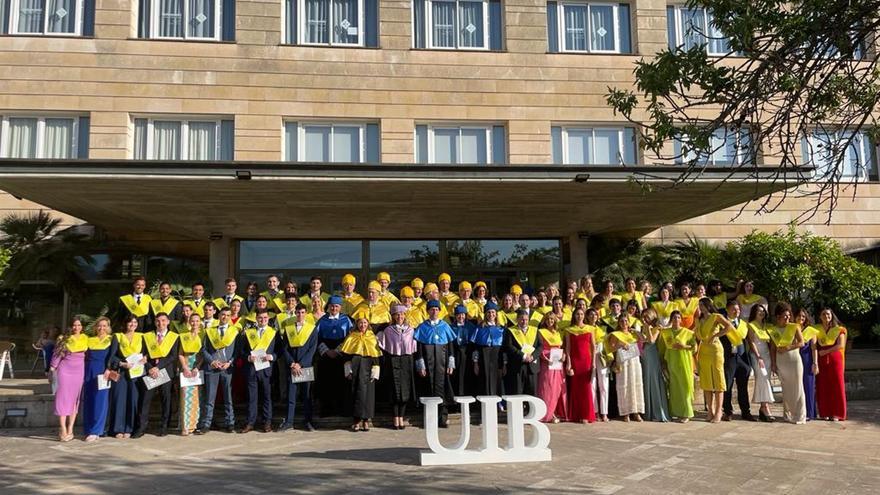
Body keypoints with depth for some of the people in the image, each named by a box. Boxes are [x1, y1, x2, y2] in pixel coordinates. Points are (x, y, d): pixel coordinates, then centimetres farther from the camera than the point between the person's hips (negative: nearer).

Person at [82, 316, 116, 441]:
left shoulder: (112, 339, 6)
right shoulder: (90, 340, 15)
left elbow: (112, 355, -6)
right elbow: (86, 356, 11)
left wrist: (108, 369, -19)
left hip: (102, 371, -4)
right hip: (89, 371, 4)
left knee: (100, 401, -5)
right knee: (88, 401, 4)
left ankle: (96, 431, -4)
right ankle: (88, 429, 11)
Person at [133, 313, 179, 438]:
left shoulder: (174, 337, 6)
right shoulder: (147, 336, 12)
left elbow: (173, 356, -2)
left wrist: (158, 366, -12)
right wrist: (149, 368, -10)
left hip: (166, 371, -1)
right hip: (150, 371, 1)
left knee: (166, 399, 2)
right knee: (145, 399, -5)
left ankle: (164, 427, 9)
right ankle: (141, 427, -2)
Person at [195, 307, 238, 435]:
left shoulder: (235, 331, 9)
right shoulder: (210, 331, 13)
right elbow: (204, 349, 7)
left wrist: (229, 362, -9)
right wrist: (212, 361, -8)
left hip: (228, 367, 0)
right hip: (211, 367, 1)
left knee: (228, 397, 5)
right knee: (209, 397, 0)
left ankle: (229, 423, 11)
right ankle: (205, 424, 3)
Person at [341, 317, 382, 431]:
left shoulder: (372, 337, 8)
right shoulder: (352, 337, 8)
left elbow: (376, 356, 4)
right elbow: (346, 355, 4)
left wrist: (375, 372, -5)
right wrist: (348, 370, -6)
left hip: (367, 369, 0)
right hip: (355, 367, 0)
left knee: (367, 392, -2)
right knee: (356, 391, -3)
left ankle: (366, 420, 5)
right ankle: (357, 420, 2)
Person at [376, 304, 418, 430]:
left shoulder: (411, 330, 7)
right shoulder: (387, 330, 3)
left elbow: (414, 348, 9)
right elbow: (382, 346, 4)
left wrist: (412, 362, 1)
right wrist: (385, 362, -4)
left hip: (406, 362, 2)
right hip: (393, 362, -2)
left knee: (405, 390, 2)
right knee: (394, 390, -1)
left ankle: (401, 418, 11)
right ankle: (396, 419, 6)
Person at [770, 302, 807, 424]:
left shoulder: (795, 327, 0)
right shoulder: (773, 329, 6)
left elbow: (801, 343, -7)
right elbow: (773, 348, 8)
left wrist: (787, 348, -14)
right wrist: (774, 363, 5)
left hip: (794, 359, -2)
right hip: (781, 361, 3)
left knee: (797, 388, -2)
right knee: (785, 388, 8)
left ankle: (800, 416, 2)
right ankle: (787, 414, 14)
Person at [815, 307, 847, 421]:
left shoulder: (838, 329, 5)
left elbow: (841, 345, -7)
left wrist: (826, 351, -12)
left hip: (835, 359, -1)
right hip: (821, 360, 1)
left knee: (836, 386, -2)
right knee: (822, 387, 0)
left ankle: (836, 414, 3)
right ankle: (825, 413, 6)